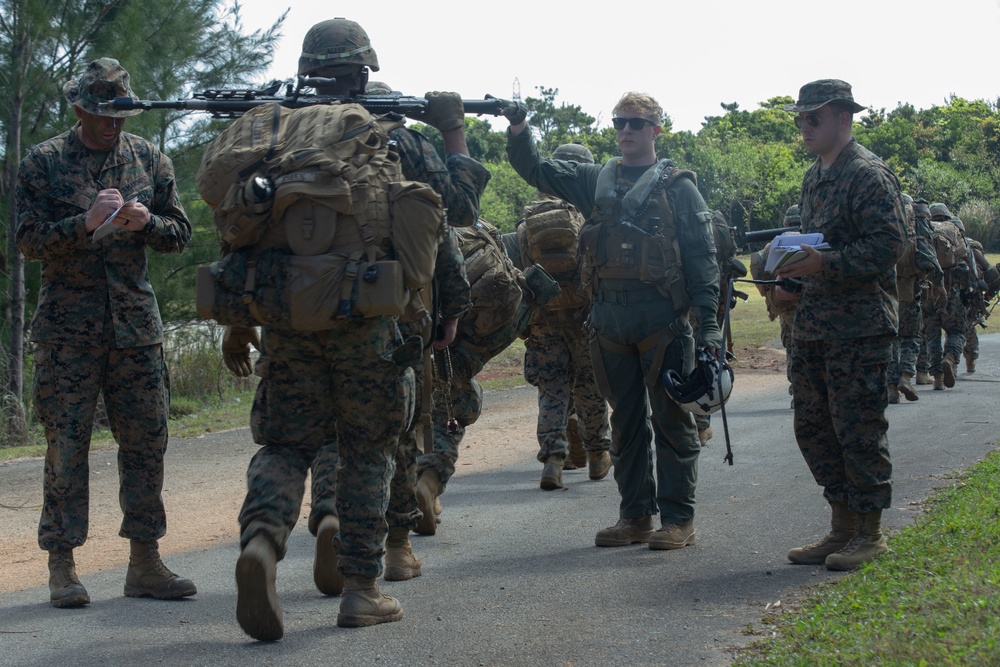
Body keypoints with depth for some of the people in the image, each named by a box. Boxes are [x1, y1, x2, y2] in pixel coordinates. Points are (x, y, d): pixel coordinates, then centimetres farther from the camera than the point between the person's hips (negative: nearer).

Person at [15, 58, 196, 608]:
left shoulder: (149, 160, 10)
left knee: (146, 440, 3)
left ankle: (145, 563, 12)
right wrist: (87, 222, -19)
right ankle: (62, 568, 4)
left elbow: (180, 233, 11)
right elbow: (29, 243, -5)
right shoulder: (42, 164, 1)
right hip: (67, 329, -3)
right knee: (66, 444, -3)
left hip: (136, 324, 3)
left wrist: (146, 222, -10)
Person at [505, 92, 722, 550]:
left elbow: (702, 256, -2)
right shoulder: (596, 181, 15)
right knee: (625, 421, 10)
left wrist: (708, 323, -10)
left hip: (662, 319, -4)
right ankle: (635, 515, 18)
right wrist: (518, 131, -7)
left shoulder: (678, 186, 2)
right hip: (609, 320, 5)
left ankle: (678, 519, 5)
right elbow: (536, 170, 13)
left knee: (671, 418, 0)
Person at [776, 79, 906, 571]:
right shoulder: (813, 177, 18)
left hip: (860, 327, -9)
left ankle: (870, 532, 6)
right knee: (812, 427, 10)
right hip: (813, 324, 9)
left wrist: (825, 265, -25)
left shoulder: (869, 175, -10)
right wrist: (794, 279, 11)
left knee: (859, 429, -4)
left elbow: (888, 245, -18)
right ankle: (843, 527, 20)